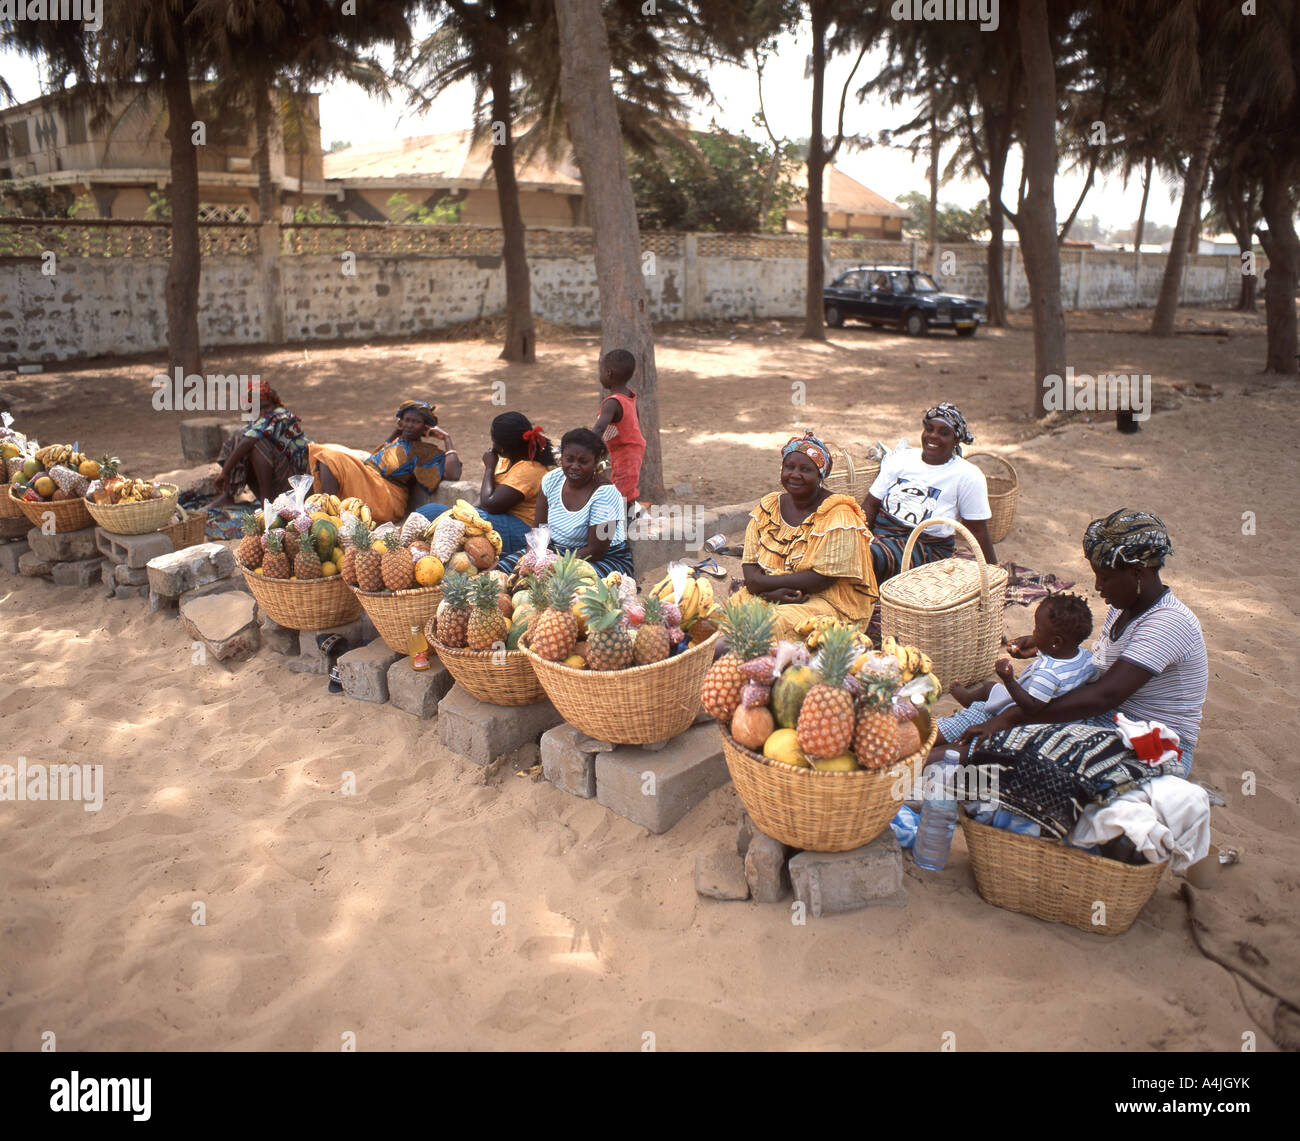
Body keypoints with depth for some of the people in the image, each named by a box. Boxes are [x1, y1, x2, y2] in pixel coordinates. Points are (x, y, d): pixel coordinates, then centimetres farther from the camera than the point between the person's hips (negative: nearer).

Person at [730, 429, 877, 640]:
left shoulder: (837, 516, -9)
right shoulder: (768, 506, 8)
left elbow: (823, 578, -16)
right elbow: (749, 565, 4)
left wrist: (763, 583, -15)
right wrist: (772, 592, -17)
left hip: (825, 601, -4)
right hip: (766, 594, 5)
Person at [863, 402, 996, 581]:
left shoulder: (968, 476, 0)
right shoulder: (900, 458, 10)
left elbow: (977, 531, 1)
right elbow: (871, 504, 7)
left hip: (927, 547, -4)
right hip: (880, 531, 4)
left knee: (870, 557, -34)